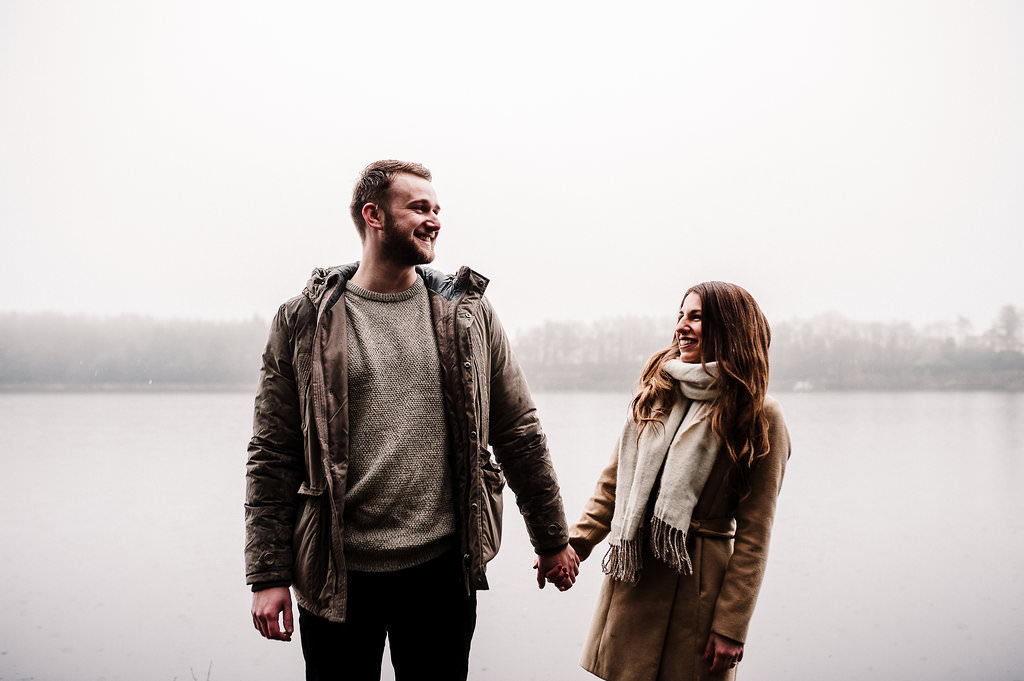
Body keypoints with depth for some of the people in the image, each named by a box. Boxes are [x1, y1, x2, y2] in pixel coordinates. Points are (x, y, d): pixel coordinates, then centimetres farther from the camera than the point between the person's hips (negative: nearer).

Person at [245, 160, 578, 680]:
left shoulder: (469, 315, 5)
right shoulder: (305, 322, 0)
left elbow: (519, 434, 9)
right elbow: (272, 457, 0)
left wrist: (552, 541, 12)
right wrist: (269, 575, -4)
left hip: (443, 569, 2)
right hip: (336, 576, -1)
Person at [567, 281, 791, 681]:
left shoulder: (760, 417, -6)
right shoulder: (656, 393, 8)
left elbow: (754, 534, -7)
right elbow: (613, 483, 10)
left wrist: (731, 627, -9)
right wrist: (573, 545, -3)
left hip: (698, 585, -4)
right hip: (632, 580, 4)